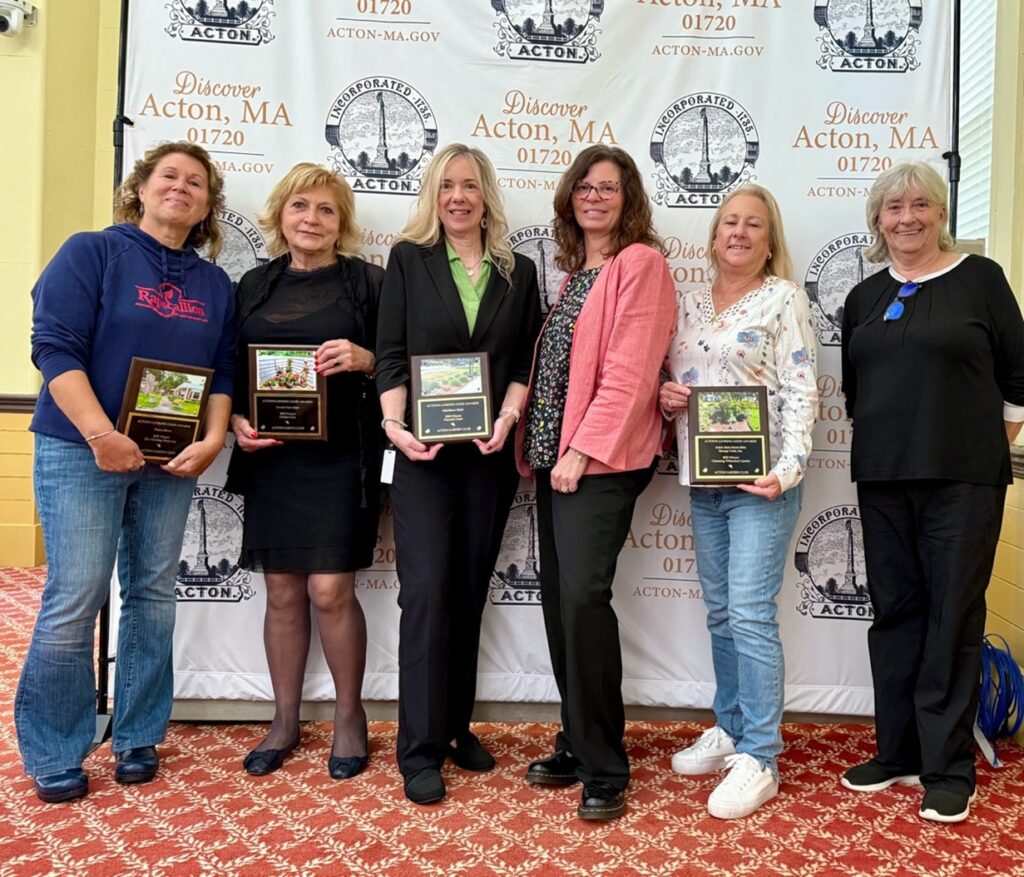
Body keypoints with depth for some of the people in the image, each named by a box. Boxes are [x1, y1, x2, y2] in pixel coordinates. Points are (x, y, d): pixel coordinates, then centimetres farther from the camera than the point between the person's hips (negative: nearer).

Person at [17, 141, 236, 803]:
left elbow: (224, 371, 10)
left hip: (172, 461, 5)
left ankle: (139, 737, 24)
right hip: (82, 452, -4)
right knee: (75, 600, -3)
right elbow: (55, 346, -10)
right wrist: (101, 435, -19)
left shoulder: (215, 284, 12)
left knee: (154, 594, 9)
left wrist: (212, 440, -7)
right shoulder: (91, 253, -2)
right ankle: (54, 755, 14)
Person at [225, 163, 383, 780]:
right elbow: (231, 370, 15)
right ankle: (285, 722, 25)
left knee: (330, 591, -5)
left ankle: (351, 718, 16)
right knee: (283, 594, 9)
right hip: (271, 457, 4)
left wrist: (365, 359, -18)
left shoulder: (368, 280, 2)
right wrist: (236, 420, -3)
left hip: (341, 457, -3)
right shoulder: (254, 286, 13)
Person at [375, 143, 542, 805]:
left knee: (470, 590, 10)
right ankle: (421, 749, 5)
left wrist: (507, 420, -10)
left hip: (490, 452, 3)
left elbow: (526, 363, 7)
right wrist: (396, 424, -15)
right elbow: (390, 355, 0)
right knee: (427, 590, -5)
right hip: (424, 451, -2)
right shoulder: (409, 259, 6)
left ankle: (457, 726, 25)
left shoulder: (519, 272, 11)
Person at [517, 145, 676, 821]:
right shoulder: (574, 270, 21)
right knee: (558, 598, 8)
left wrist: (584, 449, -17)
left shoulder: (641, 263, -5)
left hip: (602, 459, -8)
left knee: (582, 595, -15)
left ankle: (605, 770, 0)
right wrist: (539, 445, 9)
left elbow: (629, 370, -14)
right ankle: (577, 745, 22)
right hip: (555, 454, 8)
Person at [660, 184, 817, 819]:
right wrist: (666, 397, -3)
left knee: (750, 615, -7)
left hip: (761, 478, -6)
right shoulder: (690, 304, 13)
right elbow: (674, 384, 20)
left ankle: (760, 759, 4)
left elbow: (802, 392, -9)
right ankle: (730, 729, 27)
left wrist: (787, 469, -20)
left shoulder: (784, 298, -3)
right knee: (720, 613, 13)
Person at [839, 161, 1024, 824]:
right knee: (896, 612, 10)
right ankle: (898, 752, 23)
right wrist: (884, 440, 10)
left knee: (952, 618, 1)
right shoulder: (865, 297, 13)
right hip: (883, 480, 4)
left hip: (962, 478, -4)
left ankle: (948, 768, 13)